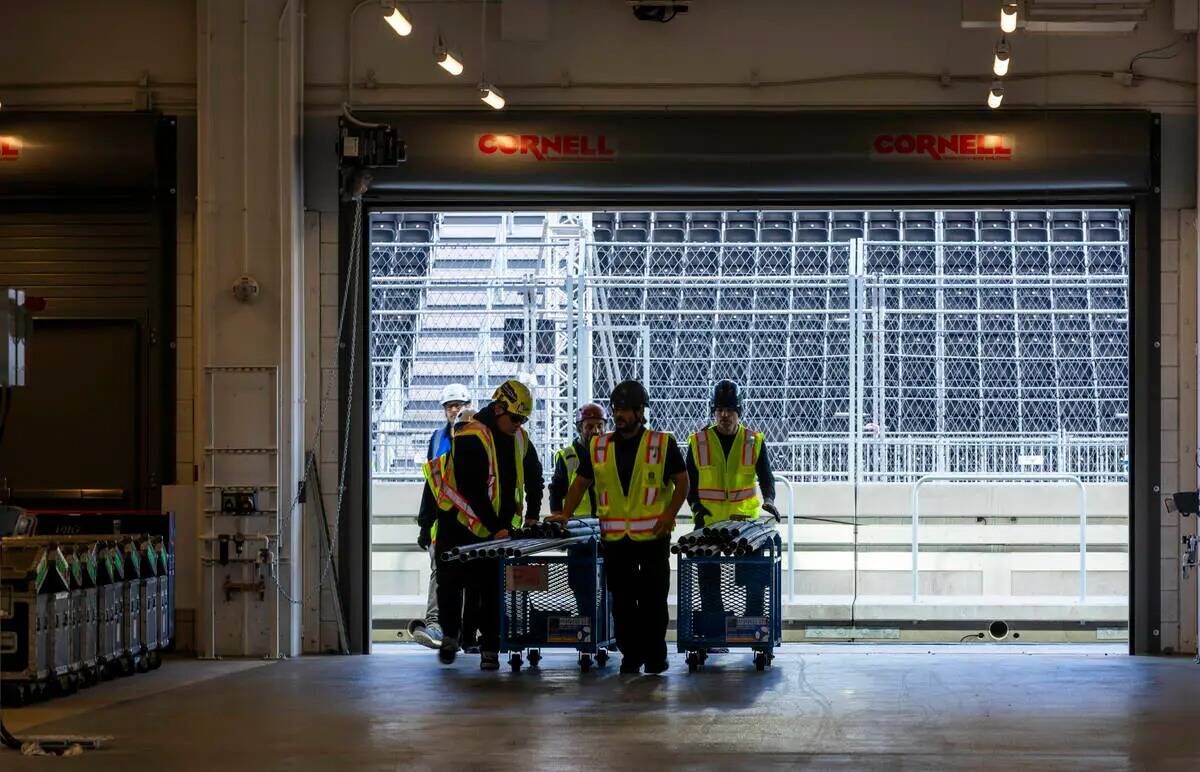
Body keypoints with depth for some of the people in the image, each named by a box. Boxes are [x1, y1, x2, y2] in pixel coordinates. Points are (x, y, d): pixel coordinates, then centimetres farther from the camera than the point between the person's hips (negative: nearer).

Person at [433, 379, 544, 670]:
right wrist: (495, 528, -24)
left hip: (497, 527, 5)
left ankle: (490, 648, 2)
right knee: (451, 583, 3)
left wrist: (532, 516, 6)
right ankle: (450, 635, 24)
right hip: (459, 523, -5)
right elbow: (472, 490, -23)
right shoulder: (470, 438, -20)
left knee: (492, 587, -1)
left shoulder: (519, 438, 3)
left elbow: (534, 476, 17)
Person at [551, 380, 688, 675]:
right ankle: (630, 655, 15)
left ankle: (655, 657, 9)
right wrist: (565, 515, 2)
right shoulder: (598, 447, 8)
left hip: (653, 537, -3)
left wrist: (669, 514, -10)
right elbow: (580, 483, 14)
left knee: (653, 599, 0)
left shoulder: (662, 444, -1)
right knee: (622, 600, 7)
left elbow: (682, 481, 2)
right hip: (615, 538, 3)